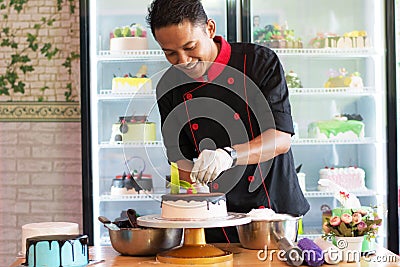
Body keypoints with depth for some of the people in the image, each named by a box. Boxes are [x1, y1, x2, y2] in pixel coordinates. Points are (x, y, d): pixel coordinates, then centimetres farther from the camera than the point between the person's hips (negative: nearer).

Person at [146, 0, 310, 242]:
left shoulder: (261, 61, -10)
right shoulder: (169, 89, 0)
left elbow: (281, 139, -17)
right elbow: (181, 159, 3)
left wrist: (228, 155, -33)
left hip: (276, 211, -2)